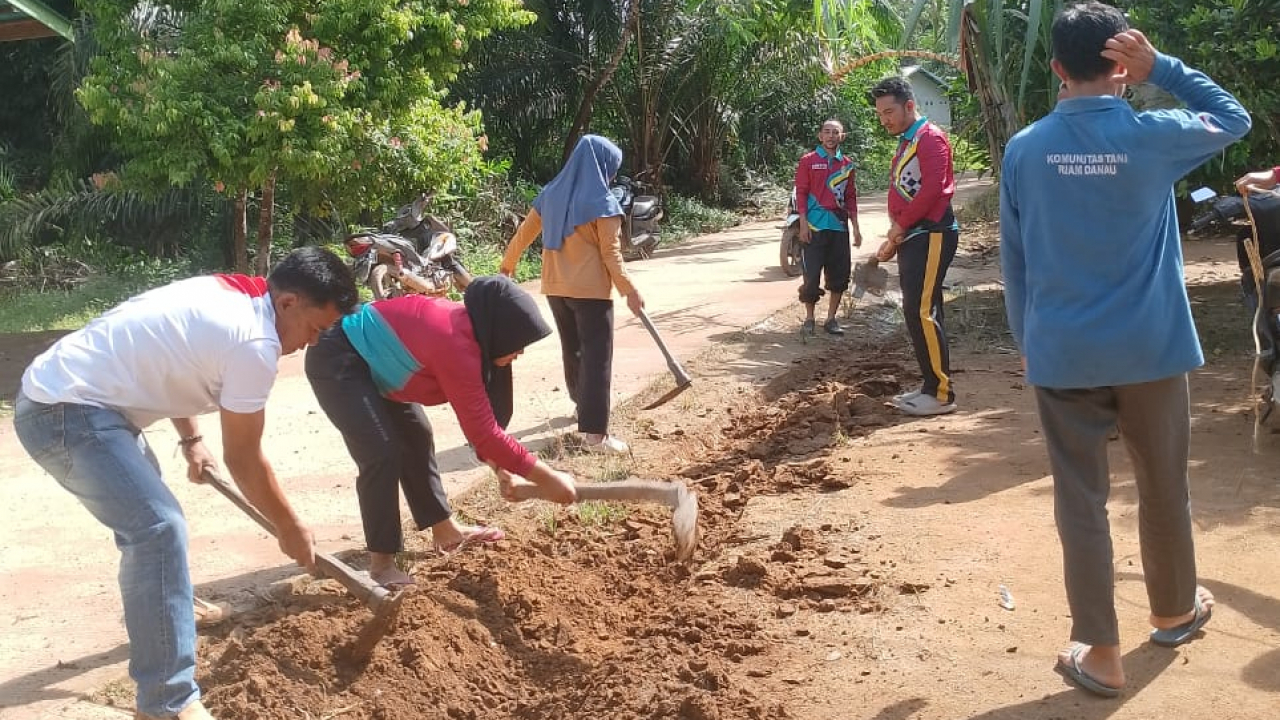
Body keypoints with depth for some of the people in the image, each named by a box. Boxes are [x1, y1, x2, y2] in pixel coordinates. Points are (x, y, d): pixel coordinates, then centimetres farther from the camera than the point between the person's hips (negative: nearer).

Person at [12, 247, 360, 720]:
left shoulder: (227, 295, 8)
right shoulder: (255, 344, -19)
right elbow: (243, 459, -10)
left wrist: (191, 441, 26)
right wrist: (290, 530, 2)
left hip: (55, 390, 11)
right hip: (65, 414, -11)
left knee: (143, 497, 30)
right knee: (160, 527, -20)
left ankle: (165, 606, 51)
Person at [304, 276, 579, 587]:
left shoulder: (466, 327, -2)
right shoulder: (456, 344, -32)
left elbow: (479, 423, 8)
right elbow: (483, 431, -30)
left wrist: (500, 467, 6)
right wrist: (546, 478, -25)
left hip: (367, 358, 11)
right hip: (336, 360, -10)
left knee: (416, 436, 15)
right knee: (383, 453, -17)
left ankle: (445, 529, 27)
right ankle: (381, 564, -6)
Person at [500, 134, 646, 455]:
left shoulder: (552, 194, 7)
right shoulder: (602, 202, -11)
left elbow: (524, 233, 15)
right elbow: (611, 254, -12)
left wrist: (507, 265, 28)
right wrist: (629, 290, -4)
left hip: (555, 288, 7)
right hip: (591, 290, -6)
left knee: (572, 349, 22)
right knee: (597, 356, -4)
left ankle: (582, 404, 42)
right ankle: (594, 432, -9)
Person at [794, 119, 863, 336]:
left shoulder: (847, 164, 11)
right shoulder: (808, 161, -1)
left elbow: (851, 197, 14)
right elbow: (801, 193, -4)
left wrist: (856, 227, 10)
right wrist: (803, 223, -12)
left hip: (839, 226, 4)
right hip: (815, 226, -4)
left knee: (839, 275, 5)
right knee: (811, 274, -4)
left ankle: (831, 319, 16)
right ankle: (809, 319, 10)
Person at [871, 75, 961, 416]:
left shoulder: (930, 138, -10)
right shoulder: (906, 142, 20)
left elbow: (933, 188, -21)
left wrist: (901, 224, -13)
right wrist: (894, 238, 17)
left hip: (931, 234, -10)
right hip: (911, 236, 10)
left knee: (922, 311, -13)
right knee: (916, 311, 10)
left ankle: (942, 394, -8)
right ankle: (931, 385, 17)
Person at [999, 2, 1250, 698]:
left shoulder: (1023, 150, -3)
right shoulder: (1154, 136, -8)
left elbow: (1013, 260, 4)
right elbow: (1233, 118, 14)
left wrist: (1025, 339, 16)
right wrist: (1161, 66, 2)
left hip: (1061, 354, 0)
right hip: (1150, 349, 0)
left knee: (1079, 498, 6)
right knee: (1163, 488, 19)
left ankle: (1100, 653, 11)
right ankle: (1174, 611, 39)